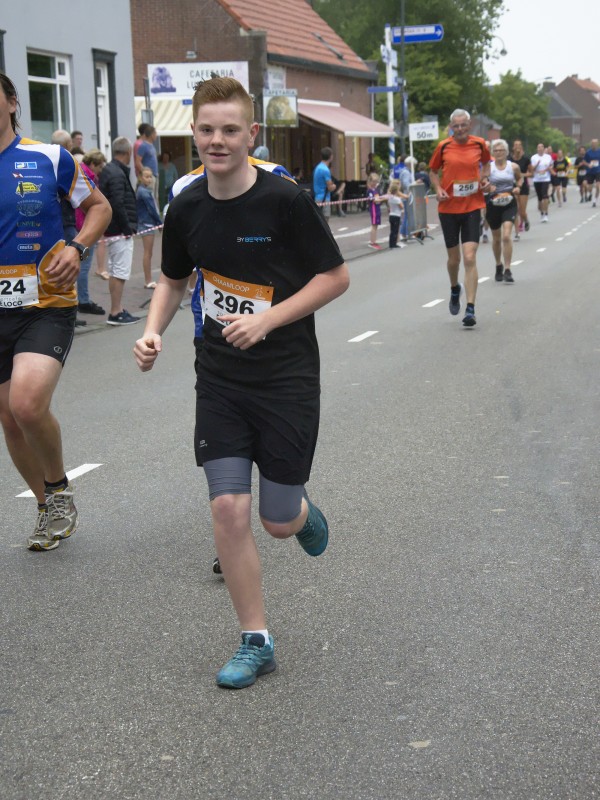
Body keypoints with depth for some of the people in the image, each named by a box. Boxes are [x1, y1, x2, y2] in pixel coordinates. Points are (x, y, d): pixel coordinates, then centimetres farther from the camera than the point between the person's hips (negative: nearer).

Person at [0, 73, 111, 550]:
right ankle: (50, 510, 31)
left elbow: (99, 206, 9)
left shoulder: (49, 158, -3)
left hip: (47, 306, -4)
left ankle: (59, 488, 4)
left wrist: (77, 247, -8)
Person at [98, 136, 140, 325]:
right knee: (121, 272, -6)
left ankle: (118, 309, 22)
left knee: (115, 271, 15)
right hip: (120, 231, -10)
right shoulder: (117, 174, -17)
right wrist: (127, 228, -16)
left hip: (112, 230, 10)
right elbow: (118, 205, -23)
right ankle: (116, 313, -3)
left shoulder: (108, 170, 14)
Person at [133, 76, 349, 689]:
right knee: (228, 508, -6)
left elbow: (335, 276, -8)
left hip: (287, 378, -3)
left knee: (278, 520, 1)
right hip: (220, 379, 3)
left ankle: (303, 513, 41)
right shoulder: (187, 208, 0)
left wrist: (267, 319, -17)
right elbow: (174, 278, 16)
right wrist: (152, 332, -1)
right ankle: (256, 642, 10)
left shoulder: (285, 200, -14)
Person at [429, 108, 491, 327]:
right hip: (448, 208, 1)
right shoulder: (443, 146, -2)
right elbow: (433, 171, 10)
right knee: (454, 258, 12)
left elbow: (486, 162, 20)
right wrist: (438, 189, -8)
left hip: (472, 207, -1)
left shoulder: (479, 144, 0)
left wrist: (485, 177, 0)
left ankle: (470, 309, -10)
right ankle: (455, 289, 44)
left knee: (470, 258, -11)